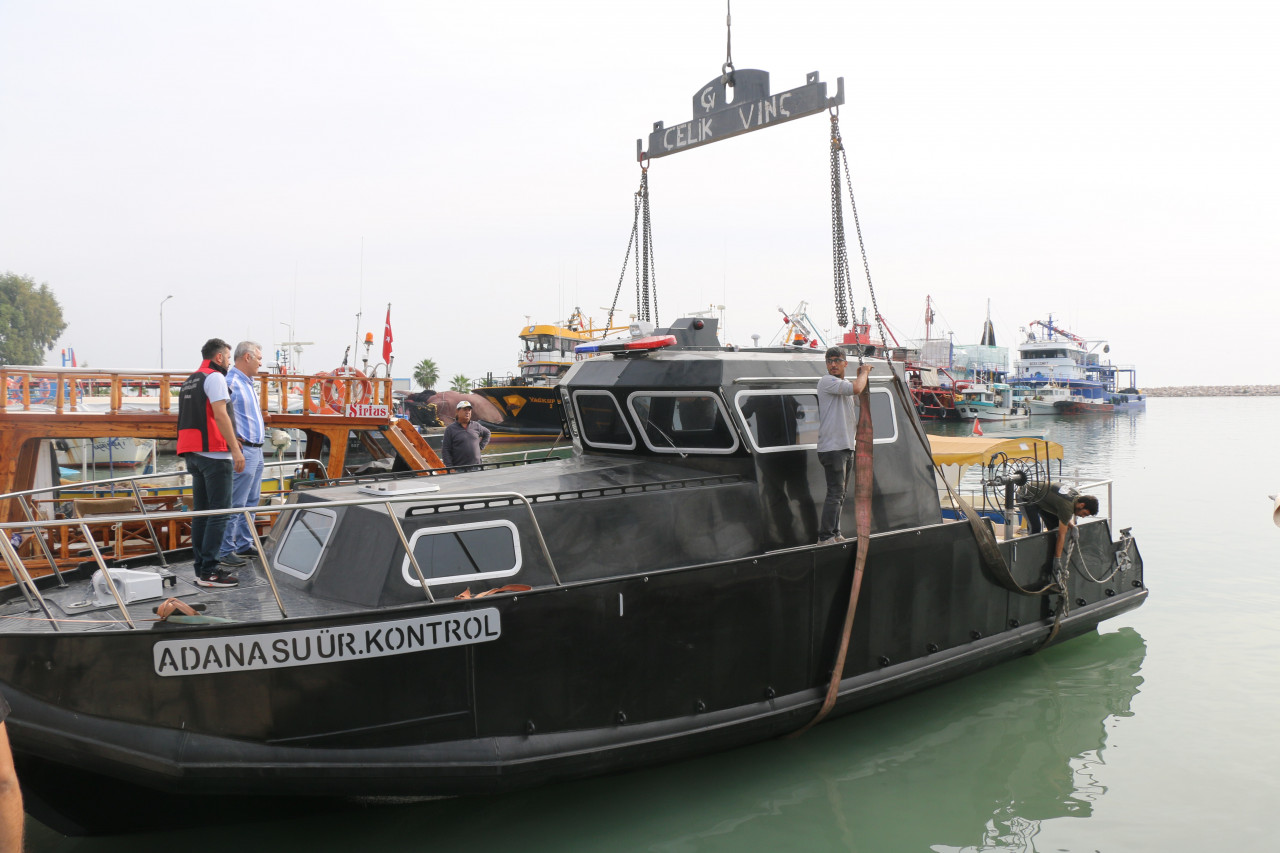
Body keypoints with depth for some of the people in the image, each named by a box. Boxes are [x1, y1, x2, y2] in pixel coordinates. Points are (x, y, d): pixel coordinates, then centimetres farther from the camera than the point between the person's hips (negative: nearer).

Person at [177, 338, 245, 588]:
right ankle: (208, 572, -10)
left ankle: (201, 567, 14)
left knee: (201, 512, 11)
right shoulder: (214, 377, -7)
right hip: (214, 454, -9)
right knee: (219, 512, -8)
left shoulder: (190, 380, 22)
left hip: (192, 453, 9)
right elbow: (220, 414, -17)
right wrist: (235, 449, -20)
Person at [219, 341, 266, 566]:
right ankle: (225, 551, -2)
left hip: (256, 450, 10)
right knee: (235, 504, -7)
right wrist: (235, 443, -20)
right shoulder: (231, 381, -13)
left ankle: (244, 544, 25)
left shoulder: (247, 383, 18)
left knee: (251, 501, 16)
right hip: (243, 450, -10)